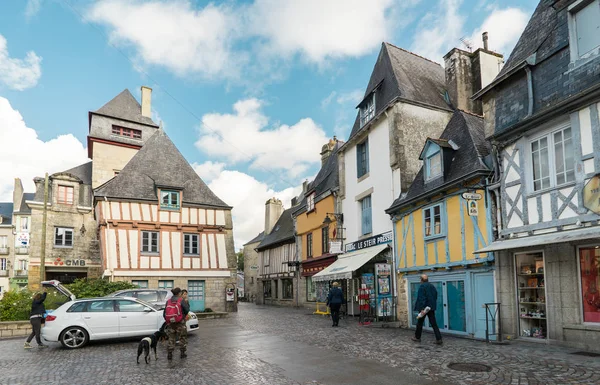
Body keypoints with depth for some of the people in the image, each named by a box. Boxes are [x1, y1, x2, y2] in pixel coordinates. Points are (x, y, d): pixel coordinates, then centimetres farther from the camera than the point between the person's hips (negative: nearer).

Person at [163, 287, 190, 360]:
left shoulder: (168, 301, 4)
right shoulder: (181, 301, -9)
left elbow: (164, 313, 7)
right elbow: (187, 310, -11)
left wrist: (167, 320, 19)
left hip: (170, 323, 4)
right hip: (180, 322, -3)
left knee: (171, 338, 12)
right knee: (182, 337, 11)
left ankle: (169, 354, 8)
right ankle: (182, 353, 16)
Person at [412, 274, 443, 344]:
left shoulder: (422, 286, -13)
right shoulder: (432, 286, 9)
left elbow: (421, 298, -21)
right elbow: (435, 297, 15)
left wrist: (422, 308, -23)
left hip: (423, 308, -6)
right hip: (431, 308, 6)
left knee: (420, 323, 10)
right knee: (434, 323, 4)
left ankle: (417, 337, 22)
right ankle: (438, 339, -4)